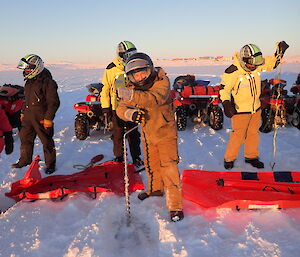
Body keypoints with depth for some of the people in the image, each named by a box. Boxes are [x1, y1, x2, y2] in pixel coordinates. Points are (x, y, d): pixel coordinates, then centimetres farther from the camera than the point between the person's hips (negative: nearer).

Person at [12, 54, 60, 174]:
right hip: (28, 117, 8)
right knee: (25, 138, 17)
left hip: (42, 118, -8)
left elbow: (54, 102, -17)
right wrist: (23, 112, 23)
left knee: (47, 141, 3)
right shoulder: (29, 81, 12)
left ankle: (50, 163, 18)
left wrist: (48, 118, -19)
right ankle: (25, 160, 35)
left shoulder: (47, 82, -15)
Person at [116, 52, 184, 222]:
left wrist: (132, 96, -53)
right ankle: (156, 188, 48)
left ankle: (175, 206, -2)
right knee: (151, 164, 22)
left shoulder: (162, 81, -22)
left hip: (165, 131, -6)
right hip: (147, 132, 6)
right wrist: (130, 113, -35)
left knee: (168, 166, -11)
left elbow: (157, 99, -42)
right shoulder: (132, 87, -7)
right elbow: (121, 108, -12)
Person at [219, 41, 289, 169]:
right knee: (238, 135, -1)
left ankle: (251, 156, 34)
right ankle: (229, 158, 17)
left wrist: (280, 50, -4)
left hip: (256, 108, 6)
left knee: (253, 133, 17)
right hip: (240, 110, -6)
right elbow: (224, 88, -14)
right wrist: (226, 104, -25)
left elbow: (272, 62, 12)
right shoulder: (233, 72, -21)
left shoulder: (257, 65, -2)